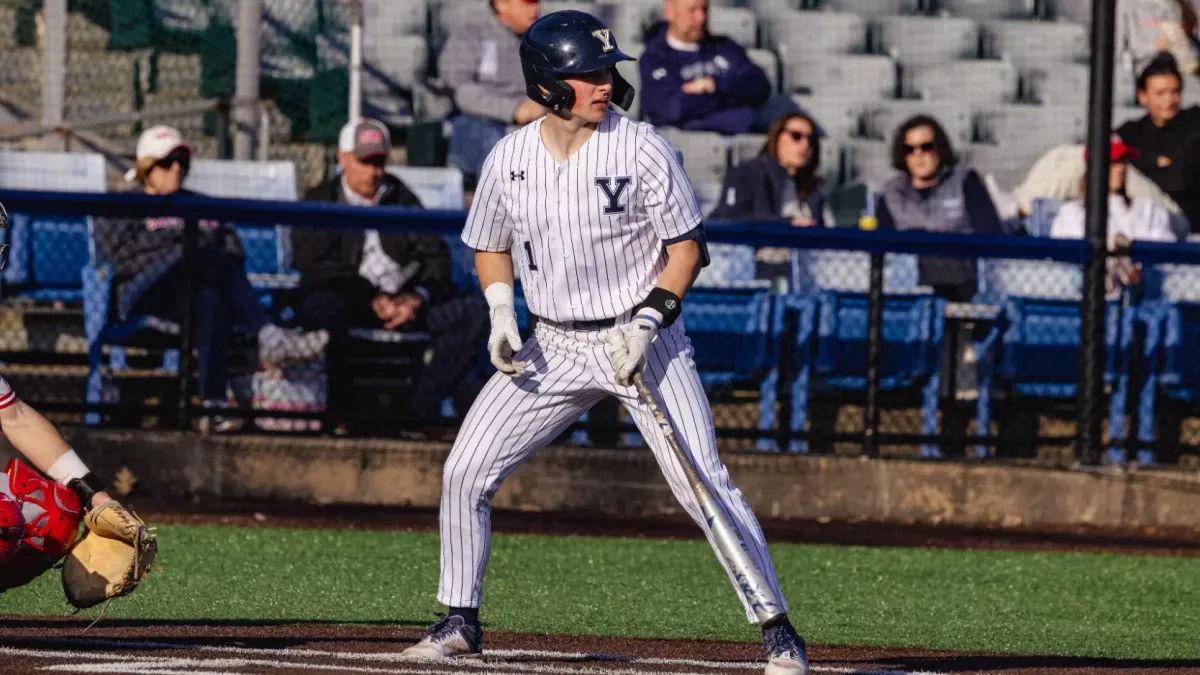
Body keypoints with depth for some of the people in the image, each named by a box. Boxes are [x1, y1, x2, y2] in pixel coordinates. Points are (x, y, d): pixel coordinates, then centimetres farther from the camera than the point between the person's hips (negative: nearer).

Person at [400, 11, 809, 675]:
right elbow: (489, 245, 15)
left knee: (704, 485, -12)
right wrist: (501, 312, -2)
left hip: (645, 340, -4)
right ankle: (460, 621, 14)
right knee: (465, 472, -2)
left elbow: (685, 245, -6)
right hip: (553, 346, 4)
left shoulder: (643, 150, -11)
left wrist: (646, 324, -18)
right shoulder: (507, 159, -1)